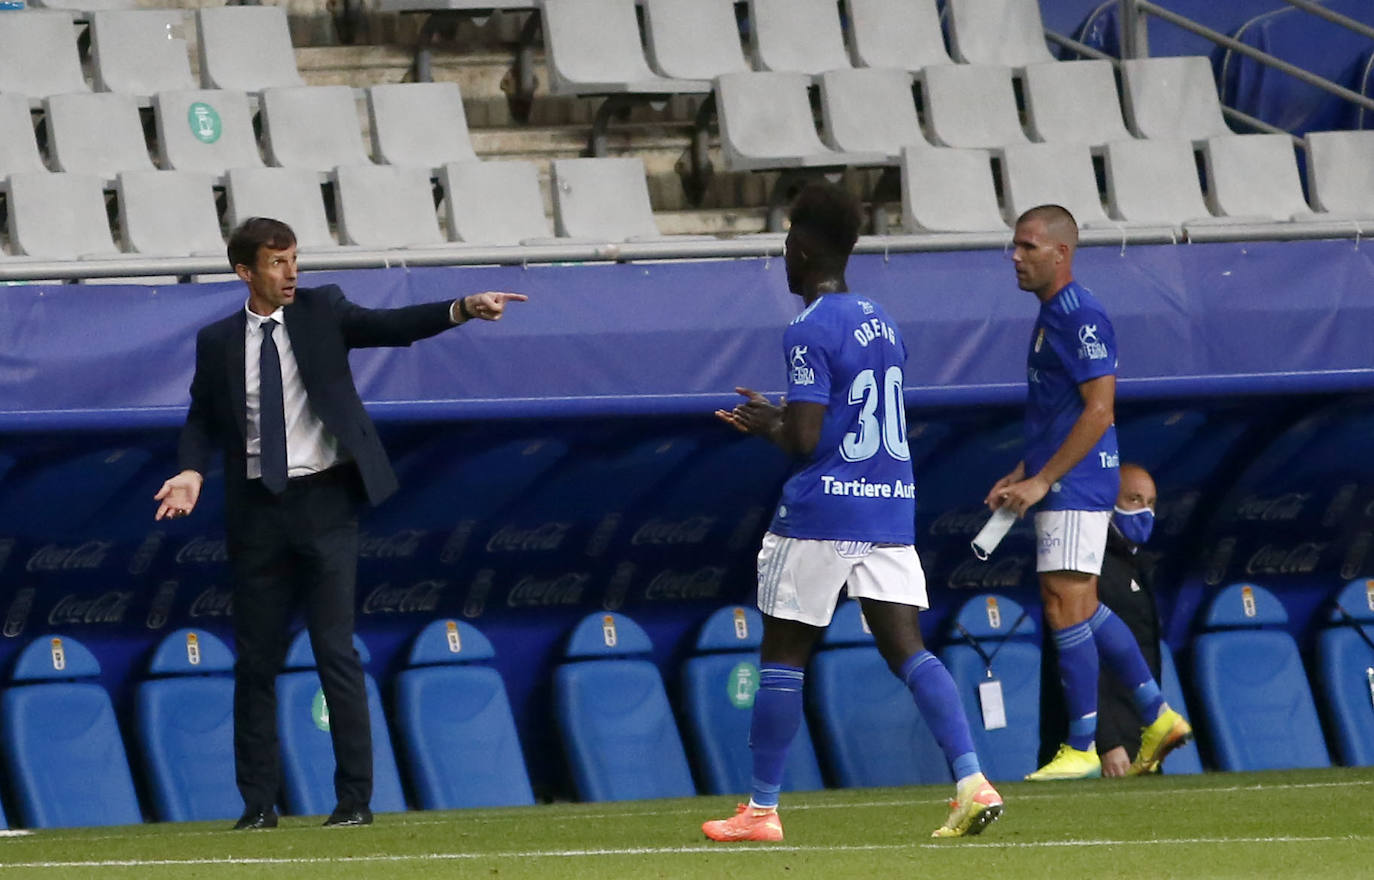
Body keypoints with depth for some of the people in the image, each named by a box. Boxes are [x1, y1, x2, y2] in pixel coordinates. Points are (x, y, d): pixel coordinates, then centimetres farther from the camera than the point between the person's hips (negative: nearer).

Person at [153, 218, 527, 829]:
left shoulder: (321, 310, 3)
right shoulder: (218, 342, 7)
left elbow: (389, 326, -8)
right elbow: (202, 419, 11)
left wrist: (465, 309, -22)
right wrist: (192, 471, -9)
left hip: (324, 503, -2)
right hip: (257, 510, 2)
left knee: (336, 651, -5)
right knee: (255, 659, 6)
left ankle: (355, 798, -3)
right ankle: (258, 802, 12)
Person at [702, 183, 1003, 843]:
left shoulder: (809, 332, -13)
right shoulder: (880, 321, 14)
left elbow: (805, 441, -18)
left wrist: (768, 422, 3)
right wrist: (780, 419, 22)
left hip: (821, 512, -7)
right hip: (891, 510, 7)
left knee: (782, 656, 5)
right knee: (906, 648, 0)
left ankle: (762, 809, 11)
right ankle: (972, 782, -17)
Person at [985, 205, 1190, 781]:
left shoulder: (1080, 317, -15)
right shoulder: (1051, 316, 17)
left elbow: (1099, 412, -20)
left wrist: (1042, 481, -20)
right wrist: (1021, 475, 18)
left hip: (1076, 487, -10)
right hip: (1061, 487, 10)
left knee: (1066, 607, -9)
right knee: (1080, 608, 14)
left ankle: (1082, 749, -5)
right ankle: (1156, 717, 21)